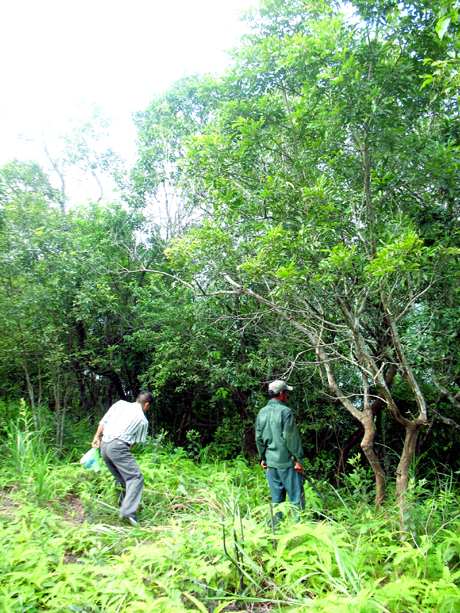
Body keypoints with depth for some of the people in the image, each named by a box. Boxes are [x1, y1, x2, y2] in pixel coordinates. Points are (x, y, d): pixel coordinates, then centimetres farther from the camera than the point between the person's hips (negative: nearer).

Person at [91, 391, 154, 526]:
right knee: (136, 477, -5)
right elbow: (136, 441, 13)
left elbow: (103, 421, 14)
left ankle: (122, 505, 28)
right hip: (118, 446, -7)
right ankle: (128, 511, -19)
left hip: (104, 444, 7)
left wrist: (97, 437, 22)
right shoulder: (143, 420, 7)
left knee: (120, 478, 21)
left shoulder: (120, 404, 15)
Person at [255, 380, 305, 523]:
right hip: (286, 461, -6)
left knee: (276, 498, 15)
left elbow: (258, 438, 11)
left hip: (270, 462, 6)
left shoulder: (262, 412, 7)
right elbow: (291, 438, -14)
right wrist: (299, 460, -8)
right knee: (296, 497, 4)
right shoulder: (285, 411, -13)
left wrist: (263, 458, 20)